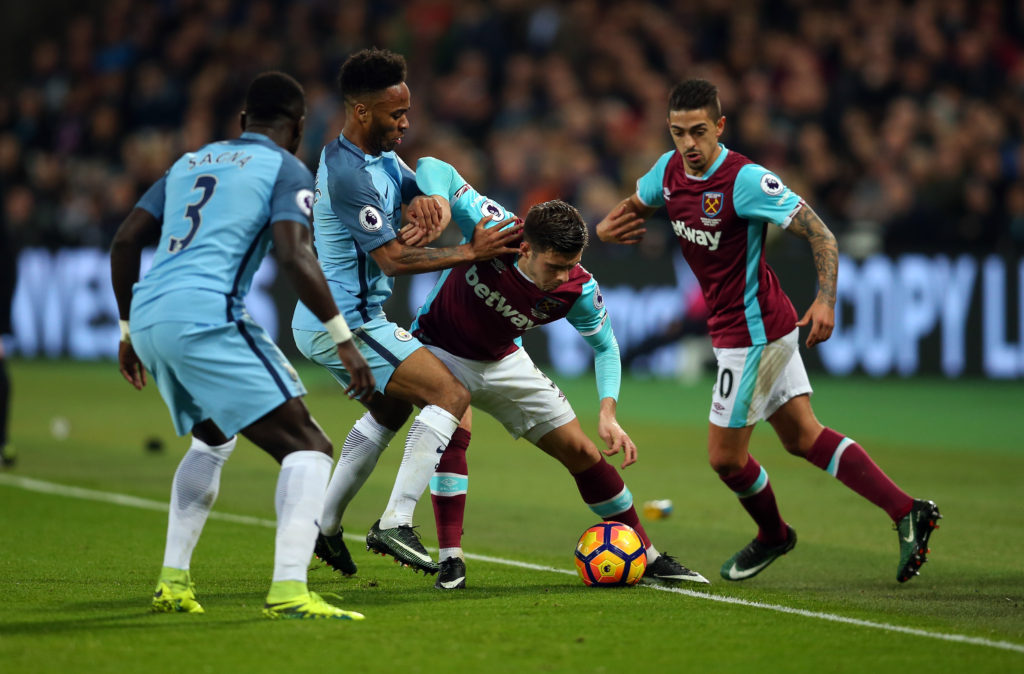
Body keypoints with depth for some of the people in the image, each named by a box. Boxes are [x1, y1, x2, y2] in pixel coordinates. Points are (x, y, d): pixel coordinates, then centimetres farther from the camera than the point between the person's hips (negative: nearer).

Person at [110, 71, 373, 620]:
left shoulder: (190, 162, 25)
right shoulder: (285, 169, 5)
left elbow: (125, 241, 23)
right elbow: (294, 256, -11)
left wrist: (128, 329, 30)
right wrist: (344, 340, -9)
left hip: (148, 314, 8)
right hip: (204, 315, -8)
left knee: (212, 439, 31)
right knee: (306, 447, -5)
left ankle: (172, 582, 26)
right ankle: (288, 590, -22)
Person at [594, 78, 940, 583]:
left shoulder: (746, 180, -24)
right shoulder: (669, 169, 0)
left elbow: (820, 234, -23)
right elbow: (633, 207, 21)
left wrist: (826, 301, -36)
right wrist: (606, 227, -2)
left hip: (752, 331, -8)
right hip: (754, 328, 8)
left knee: (725, 456, 2)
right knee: (803, 437, 11)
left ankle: (773, 534, 30)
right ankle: (908, 513, 8)